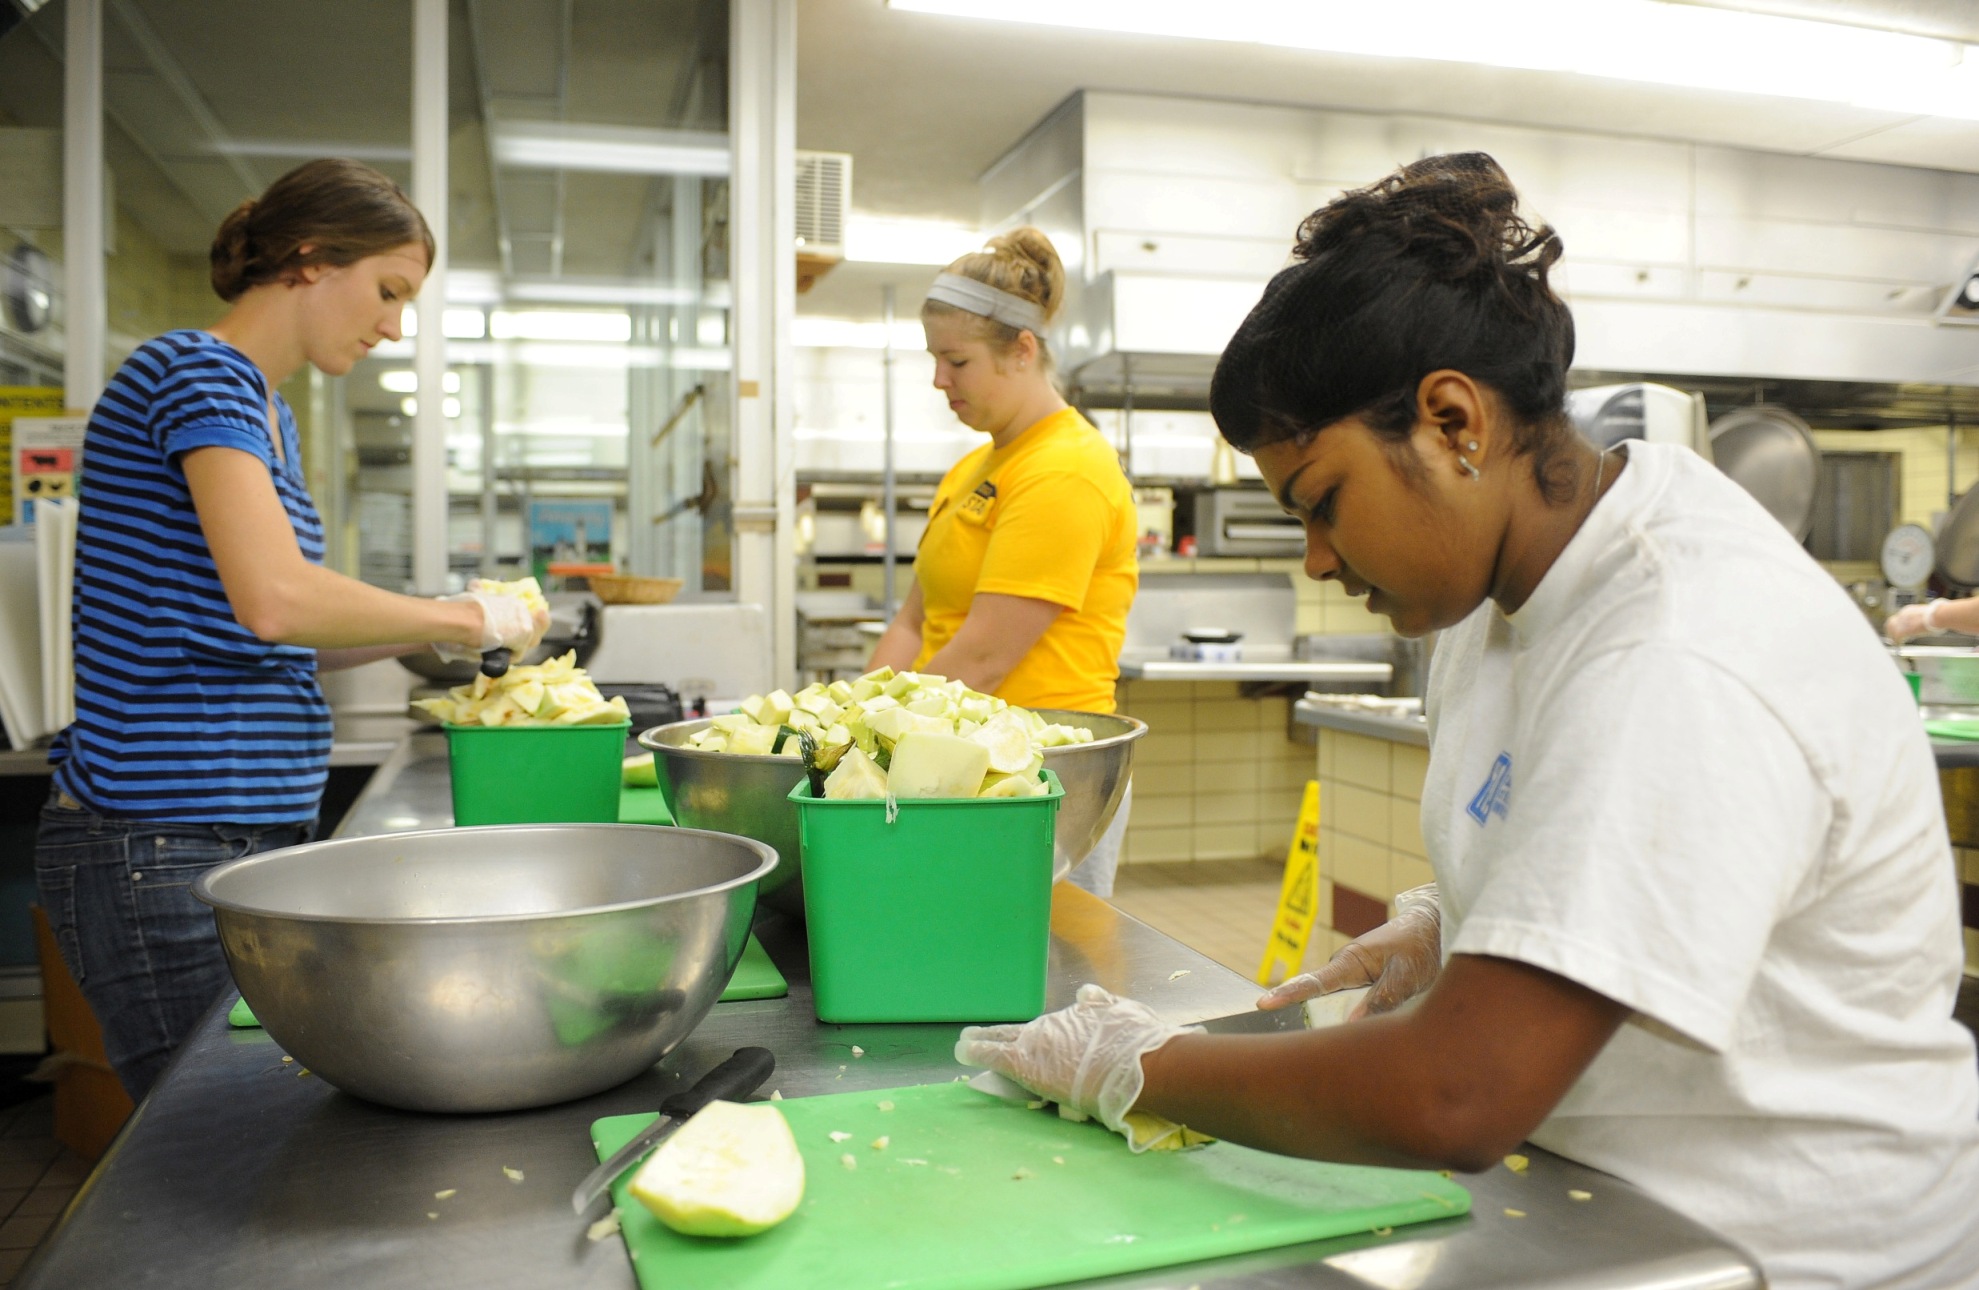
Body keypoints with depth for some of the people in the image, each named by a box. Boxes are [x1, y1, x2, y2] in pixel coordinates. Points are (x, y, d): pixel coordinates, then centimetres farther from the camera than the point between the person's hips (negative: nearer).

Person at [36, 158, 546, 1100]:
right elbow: (274, 599, -28)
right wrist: (464, 618, -14)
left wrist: (426, 630, 7)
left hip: (258, 834, 9)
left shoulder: (267, 412, 17)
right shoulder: (196, 374, -12)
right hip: (159, 847, -9)